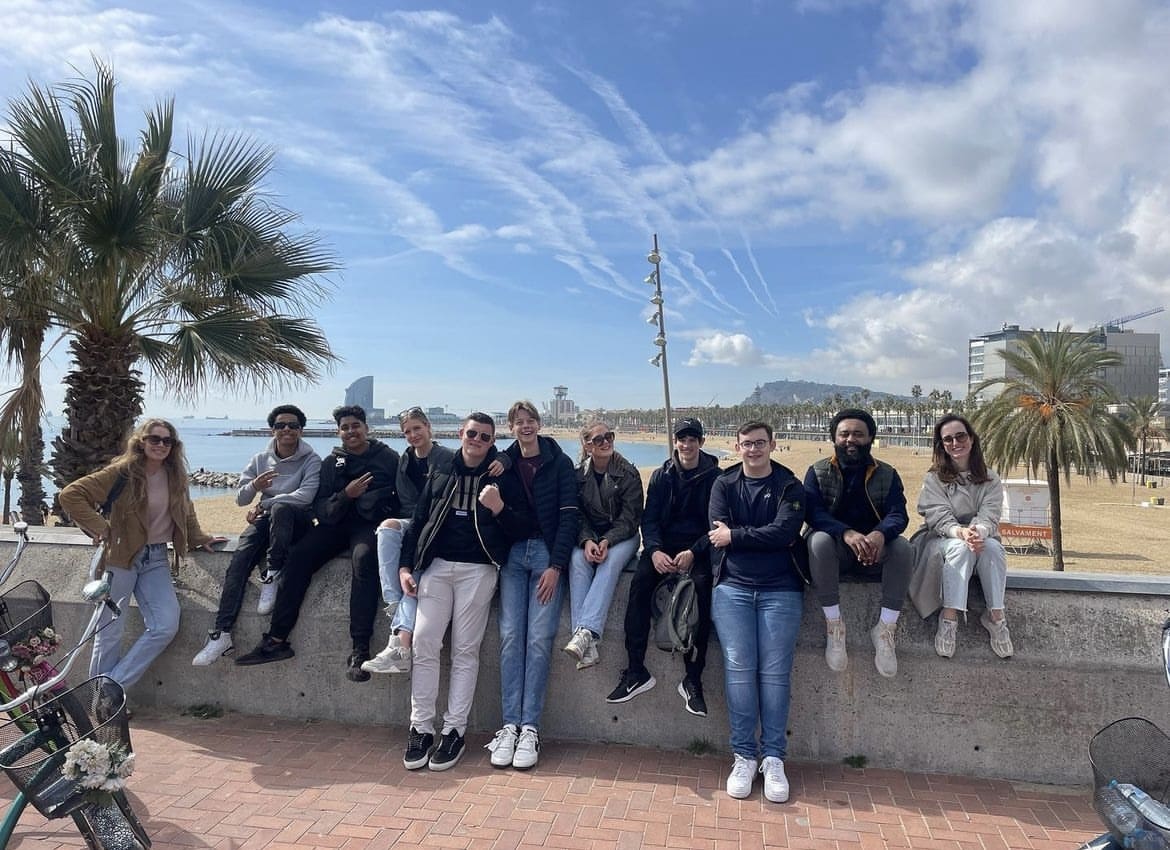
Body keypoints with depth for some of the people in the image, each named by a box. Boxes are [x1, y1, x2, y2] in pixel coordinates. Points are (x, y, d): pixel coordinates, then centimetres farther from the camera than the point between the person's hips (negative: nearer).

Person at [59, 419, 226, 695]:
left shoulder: (175, 476, 4)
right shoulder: (122, 472, -11)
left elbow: (185, 512, 20)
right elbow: (71, 494, -12)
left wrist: (199, 538, 14)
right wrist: (100, 527, -15)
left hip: (156, 558, 5)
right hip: (120, 557, -4)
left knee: (166, 626, -7)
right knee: (110, 632, 4)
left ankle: (112, 687, 9)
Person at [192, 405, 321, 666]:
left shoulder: (311, 460, -2)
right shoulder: (261, 459, 11)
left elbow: (305, 496, -18)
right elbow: (240, 499, 9)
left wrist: (264, 504, -14)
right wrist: (254, 485, -15)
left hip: (297, 522, -4)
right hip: (266, 520, 4)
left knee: (280, 509, -39)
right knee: (241, 557, -25)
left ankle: (271, 575, -23)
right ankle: (221, 634, -29)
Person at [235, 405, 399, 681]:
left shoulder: (389, 458, 7)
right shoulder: (331, 462, 15)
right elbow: (321, 510, 5)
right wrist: (345, 495, -15)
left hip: (371, 523, -4)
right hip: (336, 523, 5)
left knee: (362, 558, -35)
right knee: (299, 555, -20)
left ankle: (360, 650, -38)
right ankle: (276, 640, -16)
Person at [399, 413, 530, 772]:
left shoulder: (503, 478, 5)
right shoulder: (440, 474, 13)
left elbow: (523, 528, 1)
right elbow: (418, 520, 15)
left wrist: (500, 509, -19)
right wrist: (405, 565, 6)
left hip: (478, 569, -2)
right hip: (437, 565, 3)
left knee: (465, 650, 0)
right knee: (424, 643, -5)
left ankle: (454, 731, 8)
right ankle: (420, 727, 5)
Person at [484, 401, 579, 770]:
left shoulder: (559, 463, 2)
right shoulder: (505, 463, 11)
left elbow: (569, 515, -4)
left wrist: (555, 566, -10)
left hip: (547, 553, -2)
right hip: (513, 553, 3)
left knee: (539, 639, -9)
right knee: (510, 636, -6)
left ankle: (530, 727, -3)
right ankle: (510, 725, -1)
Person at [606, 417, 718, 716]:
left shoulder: (714, 477, 2)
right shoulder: (661, 476, 10)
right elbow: (649, 519, 5)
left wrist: (693, 552, -18)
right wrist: (655, 550, -15)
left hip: (699, 548, -2)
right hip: (663, 545, 2)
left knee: (701, 586, -31)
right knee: (640, 582, -26)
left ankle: (693, 678, -21)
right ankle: (636, 671, -21)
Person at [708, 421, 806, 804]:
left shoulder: (789, 486, 6)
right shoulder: (724, 484, 12)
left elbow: (785, 532, -10)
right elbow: (719, 533, -3)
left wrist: (734, 535, -9)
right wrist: (766, 537, -8)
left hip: (780, 589, -1)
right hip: (732, 585, 1)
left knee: (775, 671, -5)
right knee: (738, 667, -8)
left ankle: (773, 758, 6)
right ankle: (743, 756, 3)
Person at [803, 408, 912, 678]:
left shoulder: (887, 475, 7)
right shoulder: (818, 472, 2)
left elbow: (898, 515, -9)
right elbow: (812, 512, -15)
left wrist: (880, 534, -35)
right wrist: (847, 534, -35)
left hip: (874, 553, 2)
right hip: (834, 550, -1)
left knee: (902, 547, -28)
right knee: (819, 540, -34)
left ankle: (885, 629, -22)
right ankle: (834, 625, -26)